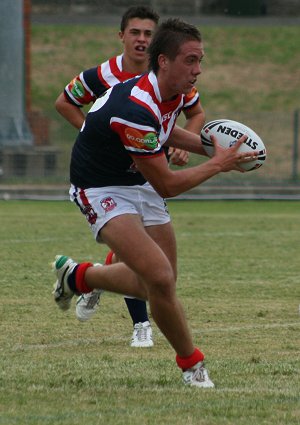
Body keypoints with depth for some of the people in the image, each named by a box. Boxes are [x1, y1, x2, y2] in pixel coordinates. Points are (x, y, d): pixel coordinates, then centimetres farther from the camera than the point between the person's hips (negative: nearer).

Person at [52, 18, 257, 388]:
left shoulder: (173, 92, -6)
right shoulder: (135, 110, -34)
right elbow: (167, 185, -26)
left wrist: (210, 146, 3)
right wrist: (218, 164, -17)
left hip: (138, 184, 9)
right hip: (102, 190, -9)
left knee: (157, 285, 14)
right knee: (161, 278, -23)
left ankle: (78, 276, 38)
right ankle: (191, 363, -3)